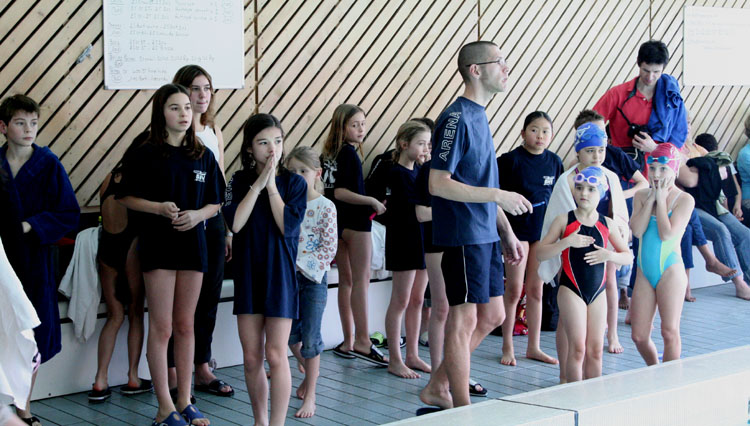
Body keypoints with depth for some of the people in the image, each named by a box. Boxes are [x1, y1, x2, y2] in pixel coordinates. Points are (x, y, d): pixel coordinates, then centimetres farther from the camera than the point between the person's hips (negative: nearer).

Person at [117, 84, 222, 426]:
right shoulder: (145, 154, -4)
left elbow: (214, 203, 10)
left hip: (193, 244, 4)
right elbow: (125, 197, -2)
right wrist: (159, 208, -17)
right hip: (158, 246, -4)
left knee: (185, 326, 11)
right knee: (161, 327, -2)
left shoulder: (202, 156, 6)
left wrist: (197, 214, -11)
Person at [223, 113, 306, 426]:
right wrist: (257, 184, -13)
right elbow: (235, 222, -12)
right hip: (248, 273, 3)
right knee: (251, 357, 8)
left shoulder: (294, 183, -1)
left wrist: (271, 185, -13)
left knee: (275, 355, -5)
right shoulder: (239, 181, 3)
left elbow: (288, 226, -15)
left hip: (280, 273, -2)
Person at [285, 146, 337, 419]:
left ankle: (310, 395, 7)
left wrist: (303, 263, -18)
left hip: (313, 277, -4)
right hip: (287, 276, 4)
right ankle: (309, 370, 39)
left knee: (310, 337, -2)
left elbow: (329, 247, -11)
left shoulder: (325, 207, -8)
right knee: (290, 333, 10)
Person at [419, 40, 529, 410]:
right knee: (464, 320, -2)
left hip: (485, 236, 10)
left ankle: (438, 389, 24)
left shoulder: (478, 116, 14)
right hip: (463, 236, -10)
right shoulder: (457, 117, -14)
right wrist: (498, 196, -20)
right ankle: (462, 408, 8)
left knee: (493, 316, 14)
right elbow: (438, 184, -20)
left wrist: (507, 232, 19)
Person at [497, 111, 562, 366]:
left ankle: (534, 347, 17)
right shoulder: (511, 160, -10)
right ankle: (507, 347, 11)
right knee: (514, 289, -1)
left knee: (536, 290, 9)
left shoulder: (554, 161, 4)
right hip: (517, 228, -4)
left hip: (543, 230, 4)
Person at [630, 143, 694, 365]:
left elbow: (667, 234, -18)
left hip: (670, 270, -4)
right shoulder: (641, 196, 7)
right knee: (639, 336, 6)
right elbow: (637, 230, -9)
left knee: (669, 332, -2)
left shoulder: (685, 199, -5)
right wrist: (651, 198, -6)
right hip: (644, 272, 4)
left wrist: (661, 199, -10)